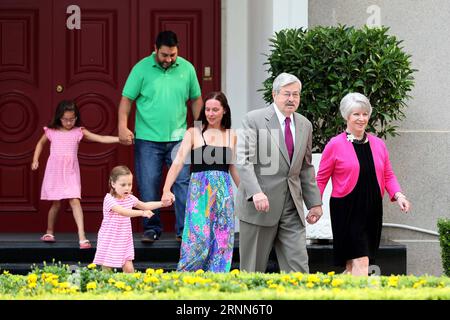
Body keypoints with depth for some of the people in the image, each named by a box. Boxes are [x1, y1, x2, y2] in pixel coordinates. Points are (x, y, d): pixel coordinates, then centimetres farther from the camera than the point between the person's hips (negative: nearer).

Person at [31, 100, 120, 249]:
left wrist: (120, 138, -15)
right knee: (56, 203, 8)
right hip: (54, 172, 1)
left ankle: (82, 237, -19)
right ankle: (49, 232, 30)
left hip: (71, 173, -1)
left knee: (75, 201, -13)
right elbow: (40, 143, 22)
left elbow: (101, 138, -5)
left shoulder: (79, 132, 0)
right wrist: (35, 160, 12)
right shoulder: (51, 131, 2)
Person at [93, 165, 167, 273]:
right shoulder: (109, 199, -20)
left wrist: (162, 203, 9)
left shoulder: (130, 198, 3)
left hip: (124, 241, 5)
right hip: (109, 241, -5)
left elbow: (144, 205, 19)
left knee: (129, 269, -3)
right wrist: (142, 213, -44)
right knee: (106, 271, 0)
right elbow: (122, 212, -35)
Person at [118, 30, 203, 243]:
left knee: (183, 183, -3)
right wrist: (123, 127, -15)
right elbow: (126, 99, -4)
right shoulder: (142, 68, -4)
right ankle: (151, 228, 15)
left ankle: (184, 229, 1)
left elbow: (196, 99, 13)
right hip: (147, 138, -1)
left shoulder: (187, 68, 4)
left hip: (178, 138, 2)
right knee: (148, 186, 3)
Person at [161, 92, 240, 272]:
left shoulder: (231, 135, 10)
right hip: (200, 191, -3)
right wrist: (166, 190, -22)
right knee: (198, 238, -11)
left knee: (222, 241, 2)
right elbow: (178, 162, -9)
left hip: (224, 192, 4)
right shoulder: (194, 133, 0)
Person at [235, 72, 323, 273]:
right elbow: (244, 160, -14)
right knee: (253, 269, 3)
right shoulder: (254, 120, -5)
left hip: (292, 209, 4)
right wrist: (256, 192, -27)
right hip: (259, 206, -4)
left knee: (298, 267, -4)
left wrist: (314, 203, 15)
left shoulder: (305, 125, 13)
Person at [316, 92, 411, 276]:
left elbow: (388, 175, 15)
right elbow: (321, 178, 1)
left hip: (372, 210, 5)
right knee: (361, 261, -14)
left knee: (352, 264, 10)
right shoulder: (335, 145, -3)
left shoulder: (378, 144, 11)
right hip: (347, 210, -5)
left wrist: (398, 195, -2)